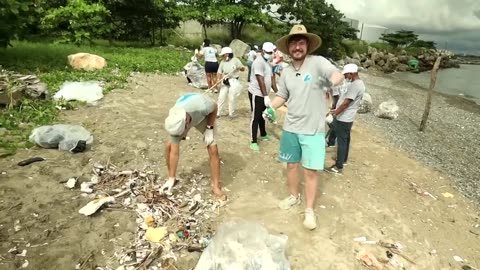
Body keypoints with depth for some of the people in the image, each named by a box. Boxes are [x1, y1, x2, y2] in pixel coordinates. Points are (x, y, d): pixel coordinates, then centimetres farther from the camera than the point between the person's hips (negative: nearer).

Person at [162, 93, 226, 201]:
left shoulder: (202, 106, -47)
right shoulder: (174, 122, -34)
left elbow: (214, 107, -20)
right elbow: (174, 152, -25)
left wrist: (209, 129, -22)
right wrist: (171, 179, -21)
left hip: (203, 116, -1)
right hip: (182, 119, 2)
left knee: (213, 149, -14)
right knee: (169, 146, -11)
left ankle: (216, 186, 0)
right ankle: (172, 178, 13)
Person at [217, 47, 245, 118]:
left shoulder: (235, 60, -5)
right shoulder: (222, 63, 6)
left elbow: (243, 68, -2)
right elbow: (220, 73, 4)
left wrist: (240, 68, -24)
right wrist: (220, 78, -16)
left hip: (234, 81, -4)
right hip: (225, 82, 4)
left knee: (232, 98, 0)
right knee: (221, 97, 3)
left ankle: (231, 113, 13)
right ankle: (218, 113, 13)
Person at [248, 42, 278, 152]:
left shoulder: (268, 62, 12)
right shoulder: (259, 62, -18)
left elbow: (272, 78, 13)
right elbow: (261, 81, -24)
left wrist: (277, 92, 7)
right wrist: (266, 96, -27)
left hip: (263, 94, 9)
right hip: (256, 94, -9)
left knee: (262, 115, 22)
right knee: (255, 117, -5)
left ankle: (263, 134, 39)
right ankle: (253, 141, 1)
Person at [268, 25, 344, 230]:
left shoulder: (317, 62, -11)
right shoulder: (286, 72, 4)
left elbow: (339, 75, -25)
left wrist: (331, 81, -48)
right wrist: (270, 108, -3)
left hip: (313, 130, -4)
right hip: (290, 128, 5)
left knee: (310, 171, 2)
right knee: (291, 164, 17)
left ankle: (309, 210, 20)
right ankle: (294, 196, 41)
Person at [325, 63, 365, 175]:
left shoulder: (354, 85, -23)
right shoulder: (359, 83, 11)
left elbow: (346, 103, -25)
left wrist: (334, 113, -19)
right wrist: (337, 110, 18)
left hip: (343, 118, -10)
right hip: (348, 117, 10)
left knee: (341, 141, -5)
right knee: (345, 139, 20)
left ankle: (338, 167, 1)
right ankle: (344, 159, 35)